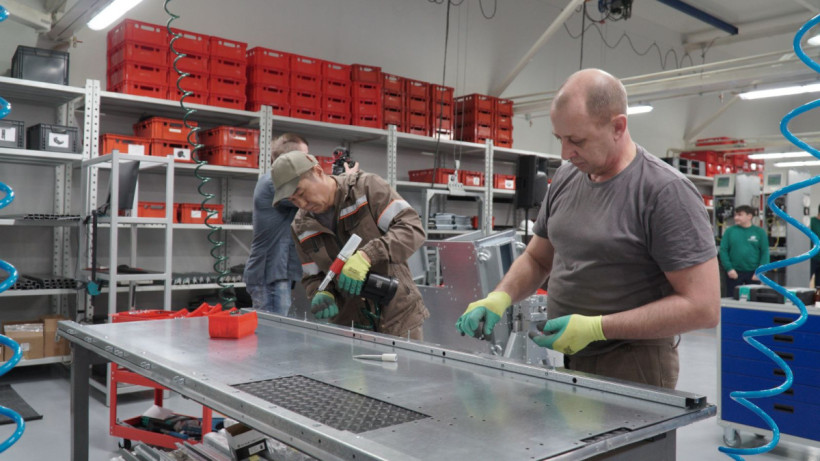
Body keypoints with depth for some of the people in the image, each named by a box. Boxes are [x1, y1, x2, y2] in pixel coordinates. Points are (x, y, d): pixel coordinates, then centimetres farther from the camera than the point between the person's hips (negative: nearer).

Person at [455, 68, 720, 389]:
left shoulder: (666, 191, -16)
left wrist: (597, 328, -21)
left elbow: (703, 306, -18)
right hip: (566, 363, 6)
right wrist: (500, 297, -5)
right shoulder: (565, 178, 4)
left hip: (633, 373, -6)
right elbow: (536, 259, 14)